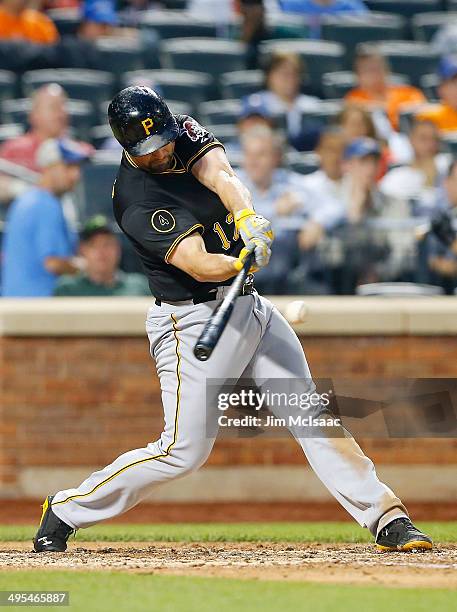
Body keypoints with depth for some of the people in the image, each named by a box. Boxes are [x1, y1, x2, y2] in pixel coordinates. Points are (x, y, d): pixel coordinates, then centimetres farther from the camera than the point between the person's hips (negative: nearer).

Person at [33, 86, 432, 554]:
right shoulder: (135, 203, -21)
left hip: (248, 306, 7)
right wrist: (243, 261, -51)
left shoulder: (184, 132, 0)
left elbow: (219, 175, -18)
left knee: (312, 415, 2)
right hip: (193, 320, -7)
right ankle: (65, 512, 8)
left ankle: (385, 515, 3)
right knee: (184, 451, -6)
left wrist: (248, 218, -38)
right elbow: (198, 264, -31)